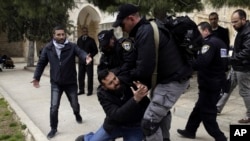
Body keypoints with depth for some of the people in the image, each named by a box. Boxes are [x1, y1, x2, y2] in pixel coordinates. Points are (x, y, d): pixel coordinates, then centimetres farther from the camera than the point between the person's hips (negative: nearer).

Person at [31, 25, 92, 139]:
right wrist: (36, 77, -2)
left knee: (75, 104, 14)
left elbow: (80, 52, -28)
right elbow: (41, 63, 4)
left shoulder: (71, 46, -9)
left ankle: (77, 115, 49)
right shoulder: (48, 48, -4)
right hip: (56, 83, 1)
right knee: (54, 107, -3)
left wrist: (86, 57, -51)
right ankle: (53, 128, 18)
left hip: (71, 82, 0)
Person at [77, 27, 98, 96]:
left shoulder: (91, 40, -1)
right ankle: (81, 90, 18)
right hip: (81, 61, 4)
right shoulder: (79, 40, 10)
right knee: (80, 76, 6)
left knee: (90, 76, -1)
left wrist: (91, 55, -13)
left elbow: (96, 50, 1)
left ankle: (90, 90, 8)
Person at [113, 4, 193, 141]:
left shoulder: (146, 32, -22)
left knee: (149, 122, -10)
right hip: (172, 76, 11)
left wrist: (129, 75, -5)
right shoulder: (149, 28, 11)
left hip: (172, 81, -11)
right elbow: (147, 61, 16)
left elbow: (145, 68, -26)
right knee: (161, 111, 31)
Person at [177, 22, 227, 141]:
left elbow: (202, 62, -32)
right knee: (200, 107, 19)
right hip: (217, 81, 10)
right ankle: (190, 130, 31)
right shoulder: (220, 42, 13)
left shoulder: (209, 43, -18)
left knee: (207, 112, 1)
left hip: (209, 83, -10)